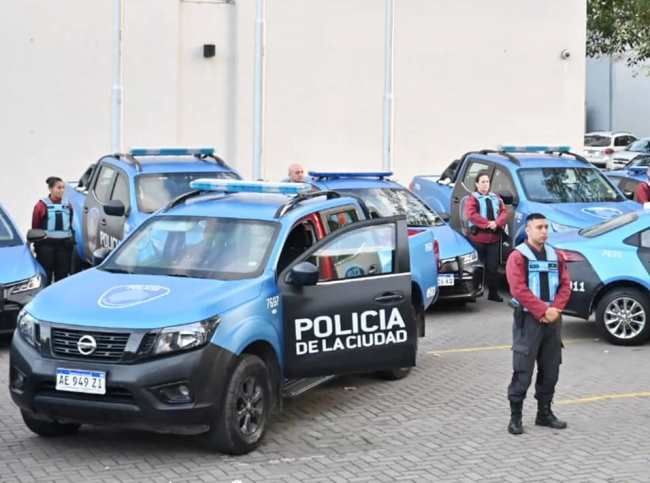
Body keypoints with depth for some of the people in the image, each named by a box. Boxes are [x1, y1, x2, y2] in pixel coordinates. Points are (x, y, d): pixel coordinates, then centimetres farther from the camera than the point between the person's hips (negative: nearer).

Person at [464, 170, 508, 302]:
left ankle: (493, 293, 10)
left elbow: (504, 213, 8)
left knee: (493, 267, 4)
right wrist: (487, 223, -19)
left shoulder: (496, 198, 18)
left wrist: (496, 223, -12)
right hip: (477, 237, -4)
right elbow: (471, 215, -14)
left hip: (494, 238, 4)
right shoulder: (472, 199, 2)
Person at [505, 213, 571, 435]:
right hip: (528, 319, -6)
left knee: (550, 370, 11)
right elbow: (519, 290, -15)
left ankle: (544, 413, 22)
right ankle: (515, 417, -1)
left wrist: (555, 310, -8)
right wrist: (543, 311, -18)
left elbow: (565, 285, 8)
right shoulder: (518, 256, -6)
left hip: (552, 319, 6)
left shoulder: (555, 256, 13)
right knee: (523, 371, -6)